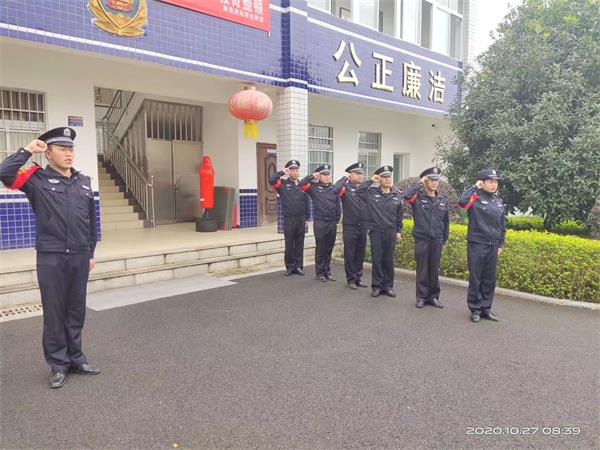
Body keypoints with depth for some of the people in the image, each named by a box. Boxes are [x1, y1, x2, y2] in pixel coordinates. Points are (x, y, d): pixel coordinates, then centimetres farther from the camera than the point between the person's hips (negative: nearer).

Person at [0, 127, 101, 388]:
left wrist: (90, 253, 14)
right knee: (54, 313, 6)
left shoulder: (83, 182, 9)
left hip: (79, 258, 4)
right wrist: (28, 150, -11)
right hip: (51, 259, -4)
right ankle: (58, 364, 20)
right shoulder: (38, 179, -2)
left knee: (76, 311, 13)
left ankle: (75, 358, 27)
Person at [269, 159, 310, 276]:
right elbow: (271, 180, -19)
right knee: (289, 245, 4)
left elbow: (307, 204, 11)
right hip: (288, 220, -3)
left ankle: (299, 266, 18)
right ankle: (290, 267, 15)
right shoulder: (283, 184, 0)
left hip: (301, 220, 3)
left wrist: (307, 218, 7)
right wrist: (282, 172, -9)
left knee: (300, 245, 9)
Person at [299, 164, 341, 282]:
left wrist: (337, 220, 6)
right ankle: (320, 272, 16)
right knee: (320, 249, 5)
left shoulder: (334, 189, 8)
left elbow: (338, 206, 10)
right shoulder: (314, 187, 0)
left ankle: (327, 271, 23)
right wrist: (312, 176, -12)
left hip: (332, 223, 3)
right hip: (319, 223, -3)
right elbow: (301, 184, -16)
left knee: (329, 249, 11)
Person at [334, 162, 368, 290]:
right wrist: (344, 178, -17)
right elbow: (335, 189, -28)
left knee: (360, 254, 13)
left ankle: (359, 277, 25)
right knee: (350, 254, 5)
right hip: (350, 227, -5)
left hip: (363, 227, 5)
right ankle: (351, 279, 15)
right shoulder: (346, 187, -7)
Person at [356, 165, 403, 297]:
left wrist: (399, 231, 10)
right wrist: (370, 181, -8)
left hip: (391, 232, 2)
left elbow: (399, 215, 12)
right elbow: (358, 190, -13)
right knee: (377, 260, 3)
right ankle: (377, 286, 13)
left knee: (389, 260, 8)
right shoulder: (371, 192, -1)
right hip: (376, 231, -2)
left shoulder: (397, 195, 7)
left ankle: (388, 286, 18)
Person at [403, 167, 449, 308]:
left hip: (437, 240, 3)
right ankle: (421, 297, 15)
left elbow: (446, 221, 16)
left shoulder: (443, 200, 9)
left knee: (434, 270, 9)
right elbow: (406, 196, -28)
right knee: (422, 269, 4)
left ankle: (433, 296, 20)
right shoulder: (418, 196, -4)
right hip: (422, 239, -3)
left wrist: (444, 240, 15)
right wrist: (420, 183, -17)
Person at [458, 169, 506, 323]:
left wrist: (500, 244, 14)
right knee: (476, 279, 3)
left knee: (490, 279, 12)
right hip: (477, 245, -6)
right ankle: (475, 309, 14)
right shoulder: (475, 198, -8)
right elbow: (461, 201, -32)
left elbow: (502, 224, 17)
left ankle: (486, 308, 24)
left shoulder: (499, 201, 10)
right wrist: (475, 188, -18)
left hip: (492, 246, 6)